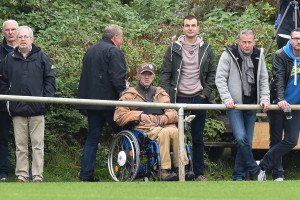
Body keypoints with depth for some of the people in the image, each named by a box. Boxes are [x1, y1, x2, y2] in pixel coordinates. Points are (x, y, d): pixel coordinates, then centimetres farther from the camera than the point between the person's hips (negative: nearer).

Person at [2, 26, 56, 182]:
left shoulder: (41, 57, 3)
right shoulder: (10, 58, 8)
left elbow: (50, 79, 4)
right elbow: (5, 81, 14)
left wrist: (46, 98, -6)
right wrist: (7, 100, 5)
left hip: (37, 110, -2)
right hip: (17, 109, 2)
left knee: (37, 144, 0)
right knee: (20, 145, 5)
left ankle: (37, 176, 3)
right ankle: (21, 175, 10)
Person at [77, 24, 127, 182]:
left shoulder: (90, 51, 19)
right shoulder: (114, 52, -9)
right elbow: (117, 78, -19)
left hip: (90, 100, 8)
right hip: (108, 100, -8)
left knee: (93, 136, 9)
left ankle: (86, 173, 3)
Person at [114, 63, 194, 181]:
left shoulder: (160, 93, 29)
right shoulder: (130, 94, 19)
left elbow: (173, 113, 18)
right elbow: (119, 116, 7)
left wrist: (167, 116, -6)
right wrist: (139, 115, -5)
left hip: (163, 125, 3)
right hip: (144, 128, -3)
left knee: (175, 131, -33)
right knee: (164, 133, -36)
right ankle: (164, 172, -43)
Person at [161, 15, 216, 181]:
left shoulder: (206, 49, 5)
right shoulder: (174, 49, 1)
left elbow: (212, 73, 8)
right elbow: (165, 72, 1)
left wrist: (206, 92, -3)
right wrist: (166, 95, -7)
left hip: (199, 98, 1)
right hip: (179, 98, -1)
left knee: (198, 138, 6)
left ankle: (199, 173, 12)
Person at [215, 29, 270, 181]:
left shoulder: (259, 55, 8)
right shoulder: (228, 55, -6)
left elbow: (263, 80, 13)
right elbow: (220, 79, -6)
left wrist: (265, 98, -1)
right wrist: (227, 99, -16)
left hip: (251, 104, 4)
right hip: (234, 105, -4)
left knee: (247, 141, 4)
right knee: (241, 138, -19)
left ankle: (238, 177, 12)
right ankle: (254, 170, -3)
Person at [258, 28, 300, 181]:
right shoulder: (280, 55, -8)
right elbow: (278, 79, -18)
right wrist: (280, 99, -31)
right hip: (278, 104, -3)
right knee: (276, 140, 2)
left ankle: (262, 165, 1)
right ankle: (278, 174, 12)